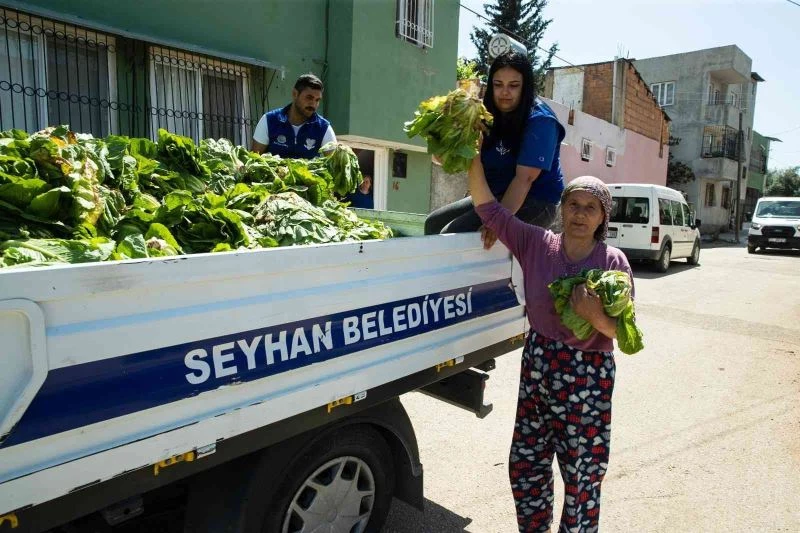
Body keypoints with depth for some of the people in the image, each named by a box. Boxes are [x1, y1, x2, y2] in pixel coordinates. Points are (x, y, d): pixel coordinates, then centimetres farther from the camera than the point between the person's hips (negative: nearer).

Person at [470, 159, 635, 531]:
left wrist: (596, 316, -27)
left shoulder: (614, 263, -8)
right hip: (537, 365, 3)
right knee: (526, 461, 16)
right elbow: (487, 206, -8)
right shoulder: (535, 244, -3)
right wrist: (472, 152, -15)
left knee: (583, 472, 10)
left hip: (588, 377, -3)